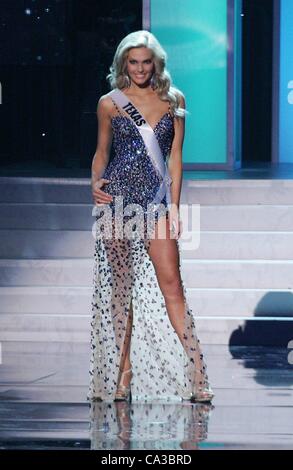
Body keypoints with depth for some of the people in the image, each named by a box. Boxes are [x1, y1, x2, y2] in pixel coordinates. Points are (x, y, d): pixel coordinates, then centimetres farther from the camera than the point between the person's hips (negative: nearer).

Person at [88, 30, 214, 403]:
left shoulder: (174, 100, 7)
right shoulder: (110, 103, 5)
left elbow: (175, 155, 7)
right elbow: (101, 152, 14)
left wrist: (174, 205, 1)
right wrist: (95, 184, -5)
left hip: (157, 198, 0)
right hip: (118, 196, 0)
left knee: (171, 282, -7)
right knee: (119, 284, 2)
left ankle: (196, 373, -10)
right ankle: (122, 371, 7)